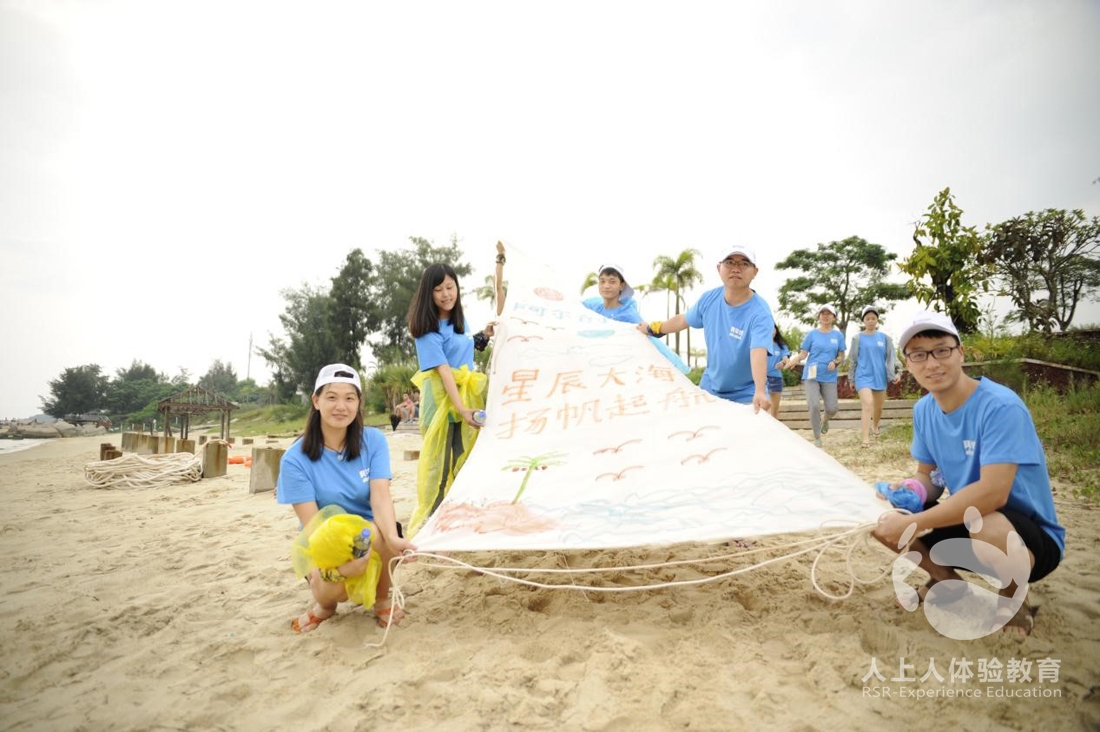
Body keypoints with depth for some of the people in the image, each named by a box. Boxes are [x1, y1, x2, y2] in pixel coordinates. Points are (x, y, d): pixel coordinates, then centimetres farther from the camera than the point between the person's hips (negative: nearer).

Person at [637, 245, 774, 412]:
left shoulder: (760, 313, -23)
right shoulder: (709, 299, -6)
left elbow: (758, 352, -39)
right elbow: (683, 320, 13)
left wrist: (760, 392, -54)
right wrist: (651, 328, 25)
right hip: (710, 388, 5)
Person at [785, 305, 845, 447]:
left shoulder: (838, 335, 7)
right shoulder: (812, 334, 4)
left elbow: (841, 356, 10)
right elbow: (803, 354, 2)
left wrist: (835, 362, -12)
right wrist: (795, 360, -20)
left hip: (829, 377, 1)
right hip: (812, 375, -1)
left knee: (832, 409, -4)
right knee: (814, 406, -14)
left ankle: (825, 420, 35)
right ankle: (817, 438, 3)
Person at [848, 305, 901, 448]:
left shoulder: (884, 338, 5)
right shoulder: (858, 338, 1)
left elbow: (891, 357, 5)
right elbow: (852, 360, 6)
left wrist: (895, 373, -8)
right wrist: (852, 379, 7)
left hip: (879, 377, 3)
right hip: (863, 376, -3)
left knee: (878, 406, 15)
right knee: (867, 404, -19)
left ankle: (875, 426, 45)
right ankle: (866, 438, -20)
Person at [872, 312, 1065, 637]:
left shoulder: (1001, 406, -26)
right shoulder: (923, 410, -3)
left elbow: (992, 492, -35)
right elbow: (927, 475, 7)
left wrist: (911, 523, -33)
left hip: (1032, 537, -6)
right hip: (967, 522, 7)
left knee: (987, 528, -40)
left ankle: (1013, 598, -3)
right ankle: (948, 581, 17)